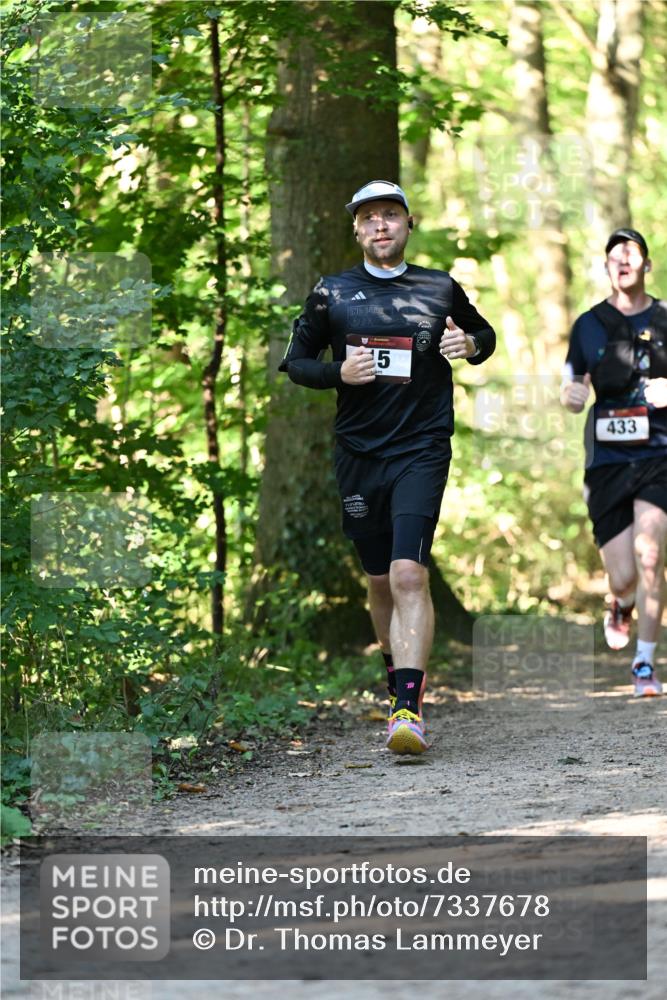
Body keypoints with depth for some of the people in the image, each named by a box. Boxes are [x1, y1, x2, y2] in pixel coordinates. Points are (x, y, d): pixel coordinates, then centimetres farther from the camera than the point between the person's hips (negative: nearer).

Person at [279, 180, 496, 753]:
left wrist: (471, 346, -2)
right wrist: (338, 373, -8)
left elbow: (485, 335, 22)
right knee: (380, 579, 12)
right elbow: (295, 361, 12)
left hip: (422, 451, -2)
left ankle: (408, 708, -25)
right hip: (358, 453, 3)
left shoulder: (440, 290, 6)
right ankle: (400, 676, 36)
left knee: (409, 574, -19)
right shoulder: (331, 293, 6)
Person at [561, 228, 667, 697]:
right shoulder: (589, 325, 8)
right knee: (624, 577, 0)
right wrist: (572, 395, -8)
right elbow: (572, 388, 16)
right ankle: (622, 606, 39)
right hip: (608, 461, 1)